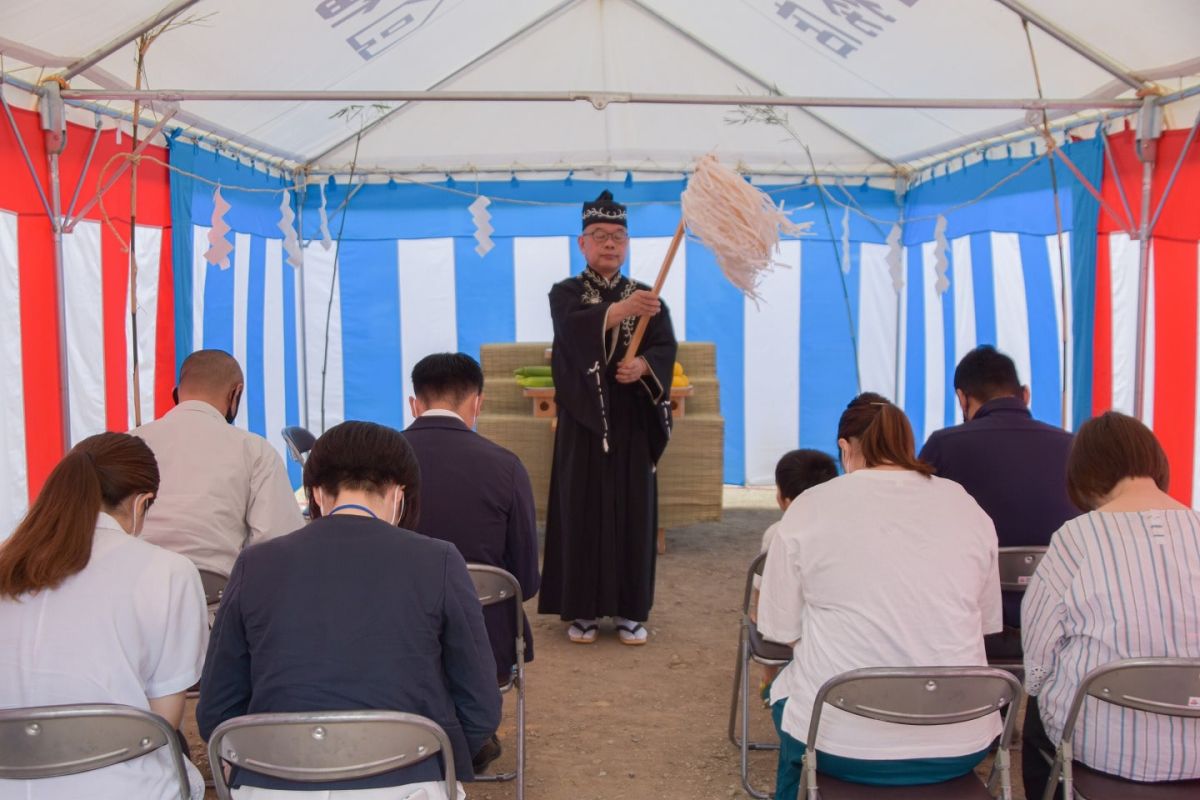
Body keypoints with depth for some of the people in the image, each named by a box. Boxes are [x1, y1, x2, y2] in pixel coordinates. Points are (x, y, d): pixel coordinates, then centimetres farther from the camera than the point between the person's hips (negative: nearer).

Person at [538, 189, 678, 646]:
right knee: (582, 510, 0)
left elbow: (666, 349, -4)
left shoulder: (647, 296, 9)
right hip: (583, 420, -2)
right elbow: (575, 327, -22)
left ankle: (630, 610, 12)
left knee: (632, 510, 3)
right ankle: (582, 609, 10)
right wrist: (622, 309, -40)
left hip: (631, 422, 2)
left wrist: (642, 366, -27)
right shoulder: (565, 293, 1)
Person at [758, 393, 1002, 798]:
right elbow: (987, 620, 9)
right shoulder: (967, 506, 2)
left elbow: (780, 627, -1)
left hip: (841, 741, -2)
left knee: (786, 688, 29)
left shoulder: (810, 506, -5)